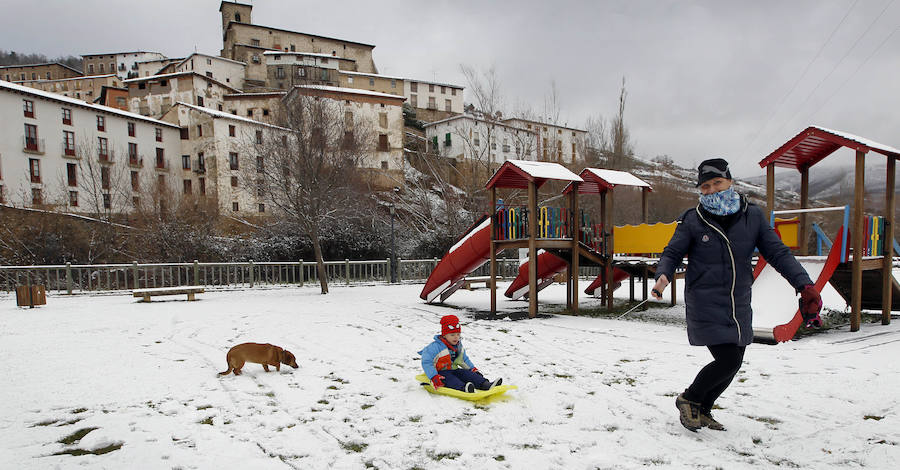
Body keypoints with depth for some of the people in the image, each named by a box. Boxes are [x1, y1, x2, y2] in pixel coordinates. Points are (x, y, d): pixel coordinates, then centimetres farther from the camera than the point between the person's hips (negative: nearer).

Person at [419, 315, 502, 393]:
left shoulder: (459, 346, 12)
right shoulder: (435, 347, -14)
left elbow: (465, 359, 30)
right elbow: (426, 363, -18)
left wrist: (472, 368, 16)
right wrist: (434, 377, -28)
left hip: (454, 370, 7)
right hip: (441, 372, -7)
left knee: (468, 374, -17)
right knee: (450, 379, -36)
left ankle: (486, 385, -34)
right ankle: (462, 388, -65)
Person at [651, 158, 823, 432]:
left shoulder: (753, 216, 1)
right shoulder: (692, 221, -7)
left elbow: (777, 253, 3)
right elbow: (672, 254, -2)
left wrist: (804, 286, -7)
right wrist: (663, 275, -23)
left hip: (739, 306, 5)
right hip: (705, 306, -5)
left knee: (733, 364, 13)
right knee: (727, 361, -13)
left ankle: (702, 410, 36)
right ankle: (688, 400, 14)